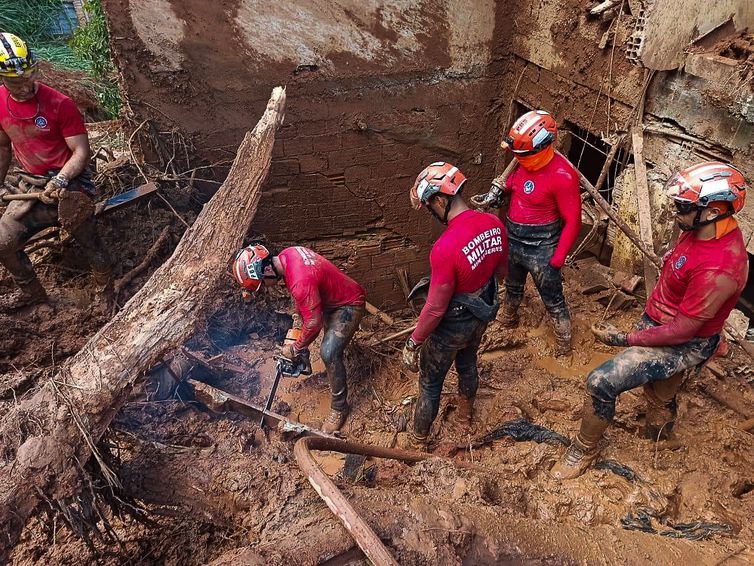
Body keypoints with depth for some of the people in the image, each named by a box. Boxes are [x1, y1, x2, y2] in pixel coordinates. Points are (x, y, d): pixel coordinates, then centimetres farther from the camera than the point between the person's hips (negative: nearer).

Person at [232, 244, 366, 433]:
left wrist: (295, 349, -13)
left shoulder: (301, 282, -38)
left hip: (349, 305, -9)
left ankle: (339, 407, -3)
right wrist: (299, 313, 5)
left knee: (329, 353, -18)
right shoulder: (286, 254, -11)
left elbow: (313, 323, -27)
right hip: (330, 297, 9)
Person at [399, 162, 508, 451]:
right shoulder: (494, 224, -13)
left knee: (430, 384, 16)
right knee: (467, 364, 33)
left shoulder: (446, 248, -37)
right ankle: (466, 411, 60)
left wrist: (413, 343, -14)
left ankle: (417, 441, 38)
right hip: (482, 316, 7)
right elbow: (501, 271, 4)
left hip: (451, 326, -7)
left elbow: (435, 308, -28)